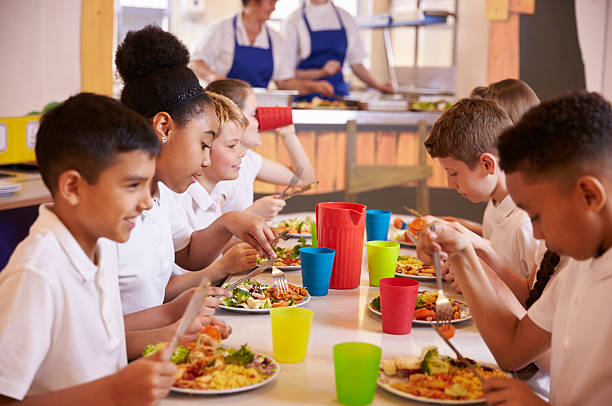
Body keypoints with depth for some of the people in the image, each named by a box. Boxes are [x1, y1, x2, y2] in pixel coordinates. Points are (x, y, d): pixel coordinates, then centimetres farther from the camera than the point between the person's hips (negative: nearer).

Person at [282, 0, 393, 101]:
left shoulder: (346, 18, 10)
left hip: (339, 94, 3)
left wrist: (377, 85, -1)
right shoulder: (293, 21, -2)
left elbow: (356, 65, 14)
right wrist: (322, 72, -18)